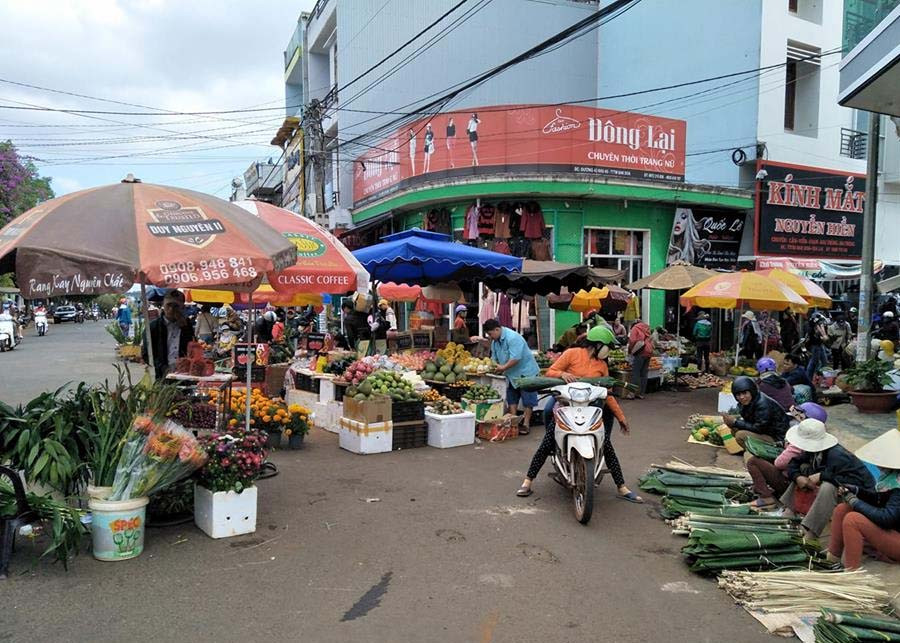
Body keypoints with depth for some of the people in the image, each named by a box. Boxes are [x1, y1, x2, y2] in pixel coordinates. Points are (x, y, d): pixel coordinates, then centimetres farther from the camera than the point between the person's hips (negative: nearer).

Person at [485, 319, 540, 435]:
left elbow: (515, 358, -30)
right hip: (512, 374, 9)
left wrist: (504, 367, -24)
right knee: (511, 398, 10)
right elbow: (494, 358, 14)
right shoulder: (495, 341, 5)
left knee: (527, 399, -3)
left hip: (525, 371, -9)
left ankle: (526, 424, 1)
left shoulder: (512, 338, -24)